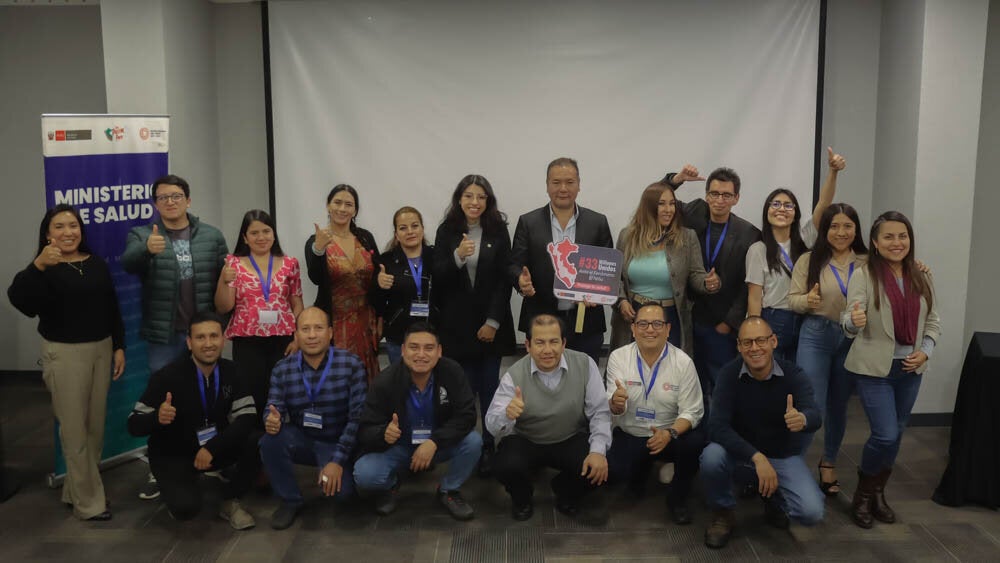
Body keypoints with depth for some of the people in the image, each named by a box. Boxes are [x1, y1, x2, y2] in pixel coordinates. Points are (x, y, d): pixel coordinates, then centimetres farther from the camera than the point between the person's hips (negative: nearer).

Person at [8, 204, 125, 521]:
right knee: (75, 429, 1)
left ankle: (75, 491, 27)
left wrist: (119, 347, 7)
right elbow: (21, 302, -27)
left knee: (95, 424, 11)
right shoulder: (44, 268, -8)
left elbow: (112, 308, 12)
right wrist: (37, 266, -41)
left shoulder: (97, 264, 7)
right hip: (65, 353, -5)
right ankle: (89, 502, 11)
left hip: (101, 349, 5)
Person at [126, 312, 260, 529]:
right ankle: (177, 484, 11)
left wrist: (212, 448, -28)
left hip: (214, 448, 4)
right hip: (174, 454, -3)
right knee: (186, 508, -28)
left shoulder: (231, 371, -10)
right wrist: (157, 417, -42)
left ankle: (230, 502, 1)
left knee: (257, 442, -24)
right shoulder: (168, 376, -21)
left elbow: (247, 417, -16)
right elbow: (134, 425, -19)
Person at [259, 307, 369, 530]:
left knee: (341, 491, -26)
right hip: (301, 441, 2)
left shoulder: (351, 365, -14)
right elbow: (273, 409, -5)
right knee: (270, 440, -28)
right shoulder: (282, 368, -5)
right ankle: (290, 500, -3)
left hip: (337, 444, -2)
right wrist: (271, 420, -32)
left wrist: (338, 460, -21)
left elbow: (358, 416, -16)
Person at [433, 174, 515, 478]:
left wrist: (493, 321, -8)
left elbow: (504, 279, -2)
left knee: (489, 389, 1)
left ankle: (488, 448, 12)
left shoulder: (499, 231, 0)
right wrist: (457, 256, -21)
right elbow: (438, 279, -2)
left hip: (491, 322, 0)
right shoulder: (446, 231, 3)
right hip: (457, 324, 1)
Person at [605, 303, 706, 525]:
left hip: (670, 435, 0)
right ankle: (640, 471, 14)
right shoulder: (618, 357, -7)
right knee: (612, 470, -27)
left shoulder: (683, 362, -10)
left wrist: (670, 433, -30)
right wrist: (616, 403, -36)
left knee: (696, 441, -31)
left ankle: (677, 498, -1)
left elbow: (691, 412, -9)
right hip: (629, 436, 1)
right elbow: (614, 411, -10)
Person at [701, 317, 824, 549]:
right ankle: (724, 513, -1)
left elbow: (815, 416, -33)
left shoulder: (793, 375, -15)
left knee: (812, 512, -21)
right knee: (711, 457, -33)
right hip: (740, 452, 0)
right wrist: (757, 457, -38)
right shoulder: (730, 373, -17)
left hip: (783, 455, 1)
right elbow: (717, 427, -27)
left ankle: (774, 497, 16)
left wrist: (802, 419, -59)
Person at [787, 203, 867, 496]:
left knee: (838, 406, 16)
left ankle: (829, 462, 35)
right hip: (816, 336, -2)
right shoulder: (809, 261, -4)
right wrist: (807, 300, -23)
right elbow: (793, 299, -2)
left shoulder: (868, 263, 1)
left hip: (852, 340, 3)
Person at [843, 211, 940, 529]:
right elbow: (852, 326, -19)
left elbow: (932, 321, 11)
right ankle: (863, 495, 13)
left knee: (896, 435, 13)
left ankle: (878, 493, 31)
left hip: (911, 370, 5)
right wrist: (853, 322, -42)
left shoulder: (922, 278, 3)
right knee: (885, 435, -10)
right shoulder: (864, 276, -12)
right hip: (875, 368, -5)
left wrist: (925, 351, -6)